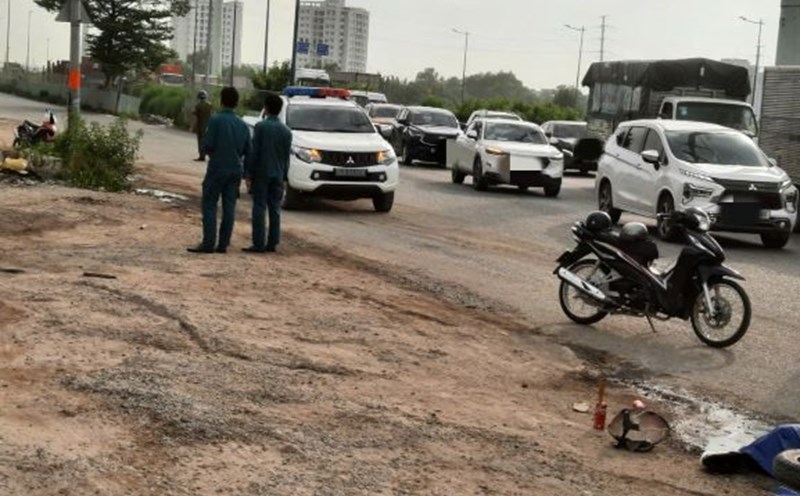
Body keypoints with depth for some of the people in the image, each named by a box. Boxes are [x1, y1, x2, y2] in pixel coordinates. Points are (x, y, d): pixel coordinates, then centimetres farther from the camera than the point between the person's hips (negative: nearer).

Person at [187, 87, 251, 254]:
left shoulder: (216, 120, -11)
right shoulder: (243, 125, 6)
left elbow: (207, 146, -13)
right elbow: (248, 151, 7)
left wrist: (212, 152, 8)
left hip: (217, 169, -5)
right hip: (235, 170, 5)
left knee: (209, 206, -1)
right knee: (229, 207, 6)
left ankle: (208, 243, -7)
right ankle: (223, 244, 6)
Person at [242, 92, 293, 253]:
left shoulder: (261, 126, -8)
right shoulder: (286, 131, 6)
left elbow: (254, 151, -10)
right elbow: (287, 156, 8)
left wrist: (248, 174, -6)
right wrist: (284, 176, 14)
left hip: (261, 173, -4)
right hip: (277, 175, 4)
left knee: (259, 208, -3)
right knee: (275, 209, 8)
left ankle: (259, 244, -6)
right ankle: (272, 243, 10)